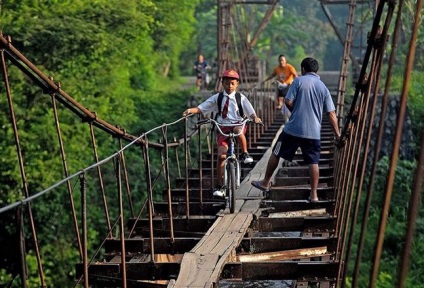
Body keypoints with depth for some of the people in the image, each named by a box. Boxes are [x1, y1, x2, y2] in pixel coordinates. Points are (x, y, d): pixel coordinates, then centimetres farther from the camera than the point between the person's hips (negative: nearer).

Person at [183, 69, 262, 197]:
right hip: (222, 128, 1)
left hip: (237, 124, -1)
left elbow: (251, 112, -1)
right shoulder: (217, 98, 7)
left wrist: (255, 118, -24)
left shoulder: (241, 98, 6)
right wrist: (191, 110, -17)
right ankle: (219, 186, -1)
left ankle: (245, 153, -16)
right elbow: (201, 108, 2)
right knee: (221, 155, -12)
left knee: (238, 130, -40)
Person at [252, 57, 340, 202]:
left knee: (276, 154, 13)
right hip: (314, 132, 3)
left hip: (294, 128, -2)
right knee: (313, 162, 8)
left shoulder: (299, 81, -3)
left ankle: (265, 183, 24)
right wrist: (337, 134, 7)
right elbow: (331, 114, 3)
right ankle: (314, 194, 7)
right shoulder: (323, 88, 7)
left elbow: (288, 102, -9)